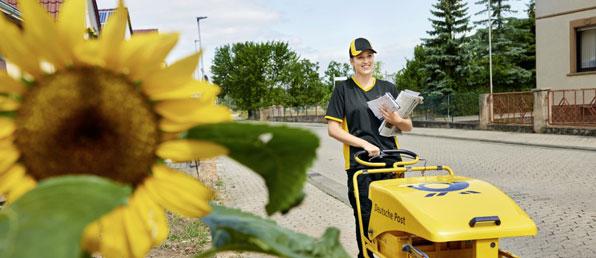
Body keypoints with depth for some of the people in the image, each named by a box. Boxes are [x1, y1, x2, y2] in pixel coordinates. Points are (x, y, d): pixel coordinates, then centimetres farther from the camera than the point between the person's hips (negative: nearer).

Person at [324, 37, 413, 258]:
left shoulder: (388, 88, 14)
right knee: (365, 217, 0)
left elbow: (408, 127, 14)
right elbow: (333, 129, -2)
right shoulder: (343, 89, 5)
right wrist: (365, 143, -12)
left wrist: (397, 120, -10)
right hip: (359, 163, -2)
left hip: (391, 161, 3)